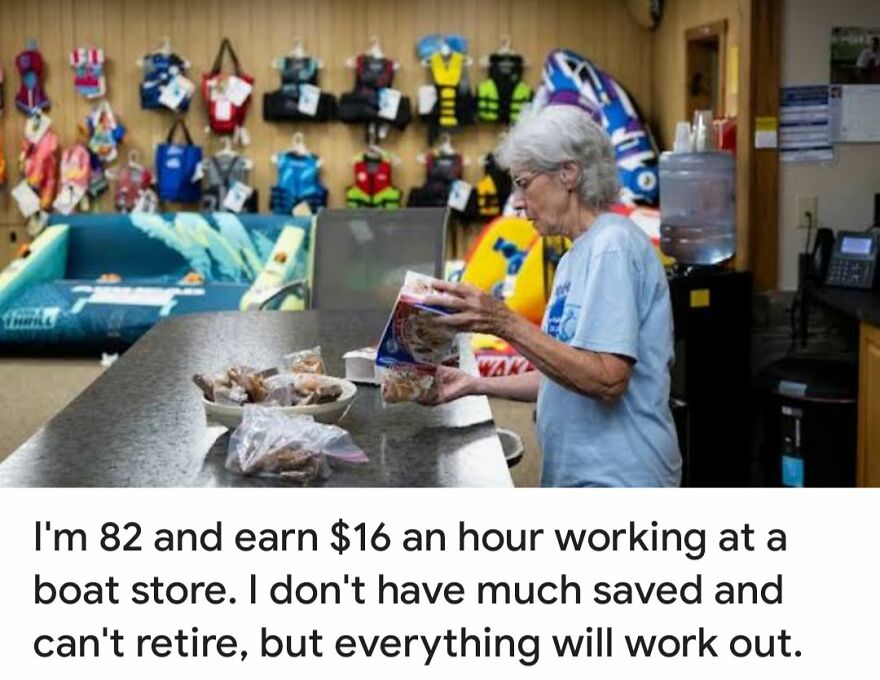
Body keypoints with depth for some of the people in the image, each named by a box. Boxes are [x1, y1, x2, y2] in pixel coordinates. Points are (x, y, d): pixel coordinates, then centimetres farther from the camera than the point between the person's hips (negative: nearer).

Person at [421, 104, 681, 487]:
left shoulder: (613, 246, -14)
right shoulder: (578, 255, 15)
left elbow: (607, 378, -23)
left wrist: (506, 324, -24)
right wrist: (475, 385, 12)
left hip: (616, 482, -9)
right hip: (577, 478, 9)